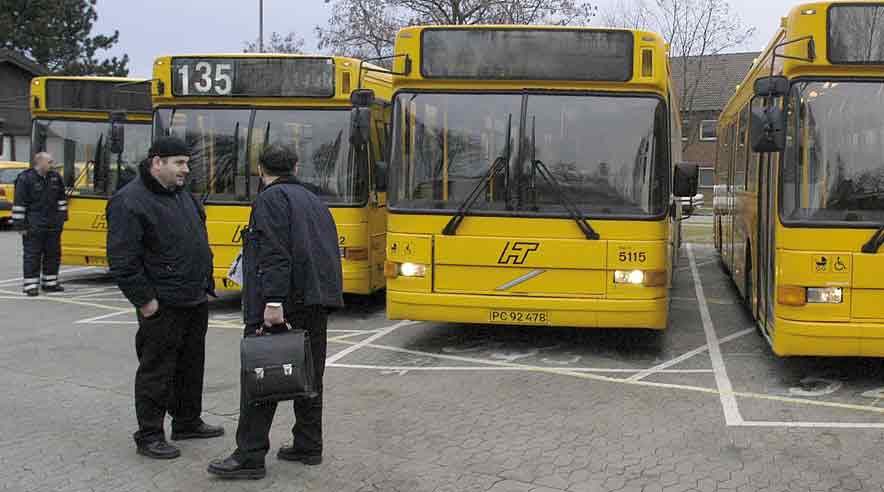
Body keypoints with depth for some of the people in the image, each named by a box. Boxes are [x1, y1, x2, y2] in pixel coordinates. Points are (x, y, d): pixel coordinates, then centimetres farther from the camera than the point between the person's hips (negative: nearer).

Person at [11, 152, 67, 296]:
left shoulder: (55, 177, 9)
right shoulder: (25, 179, -9)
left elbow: (61, 199, 18)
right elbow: (19, 203, -9)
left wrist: (61, 218, 13)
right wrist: (20, 225, -11)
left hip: (53, 225, 6)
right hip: (33, 227, -6)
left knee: (53, 254, 11)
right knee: (32, 256, -2)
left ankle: (50, 283, 22)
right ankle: (31, 285, 2)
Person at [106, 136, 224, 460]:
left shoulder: (182, 195, 12)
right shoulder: (129, 202, -16)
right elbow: (121, 260, -19)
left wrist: (206, 284, 17)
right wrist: (144, 300, -18)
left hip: (195, 300, 9)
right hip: (163, 306, -9)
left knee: (191, 365, 18)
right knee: (157, 372, 0)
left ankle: (187, 422, 33)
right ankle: (149, 436, 10)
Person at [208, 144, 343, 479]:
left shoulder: (271, 198, -6)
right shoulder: (314, 201, 21)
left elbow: (275, 254, -18)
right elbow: (328, 251, 20)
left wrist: (273, 301, -24)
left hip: (281, 304, -8)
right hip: (320, 299, 8)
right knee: (308, 374, 14)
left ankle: (250, 456, -4)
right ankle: (308, 446, 20)